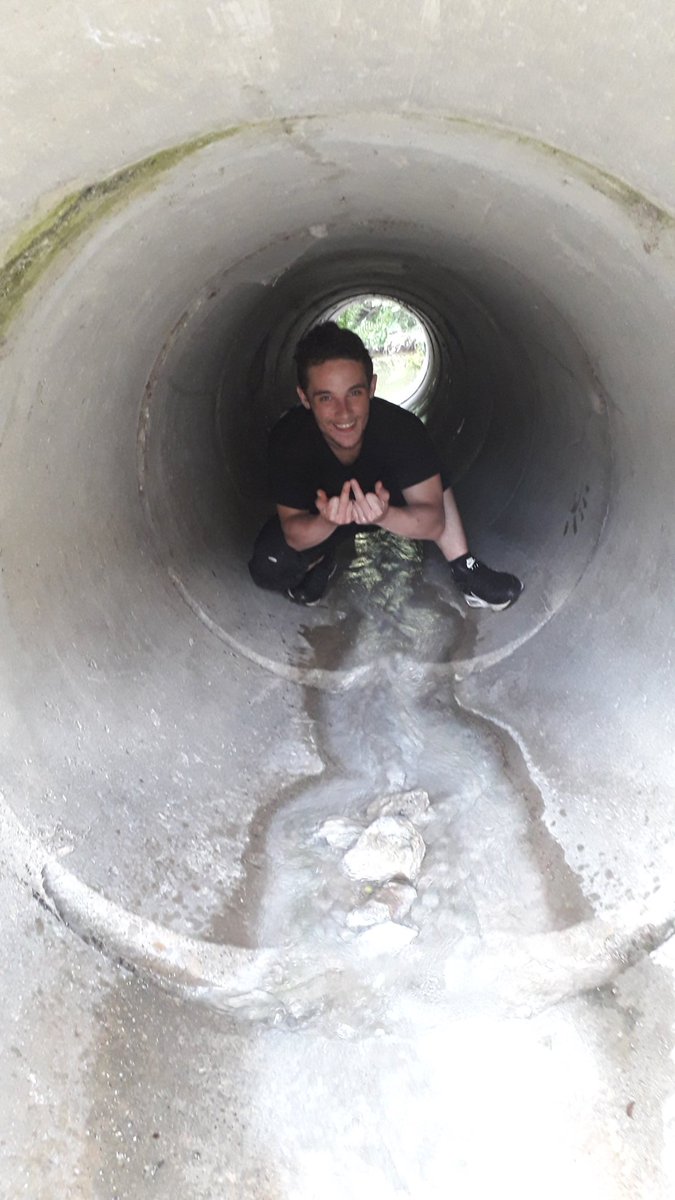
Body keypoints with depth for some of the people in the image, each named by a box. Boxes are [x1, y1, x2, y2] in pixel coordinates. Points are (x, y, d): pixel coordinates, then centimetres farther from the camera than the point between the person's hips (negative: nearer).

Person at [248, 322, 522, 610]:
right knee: (268, 568, -27)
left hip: (391, 506, 1)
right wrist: (326, 522, -51)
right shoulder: (288, 438, -32)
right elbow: (294, 535, -27)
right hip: (319, 518, -1)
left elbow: (435, 521, -32)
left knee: (428, 474, -25)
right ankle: (321, 563, 5)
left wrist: (384, 515, -55)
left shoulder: (401, 427, -33)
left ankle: (463, 568, -15)